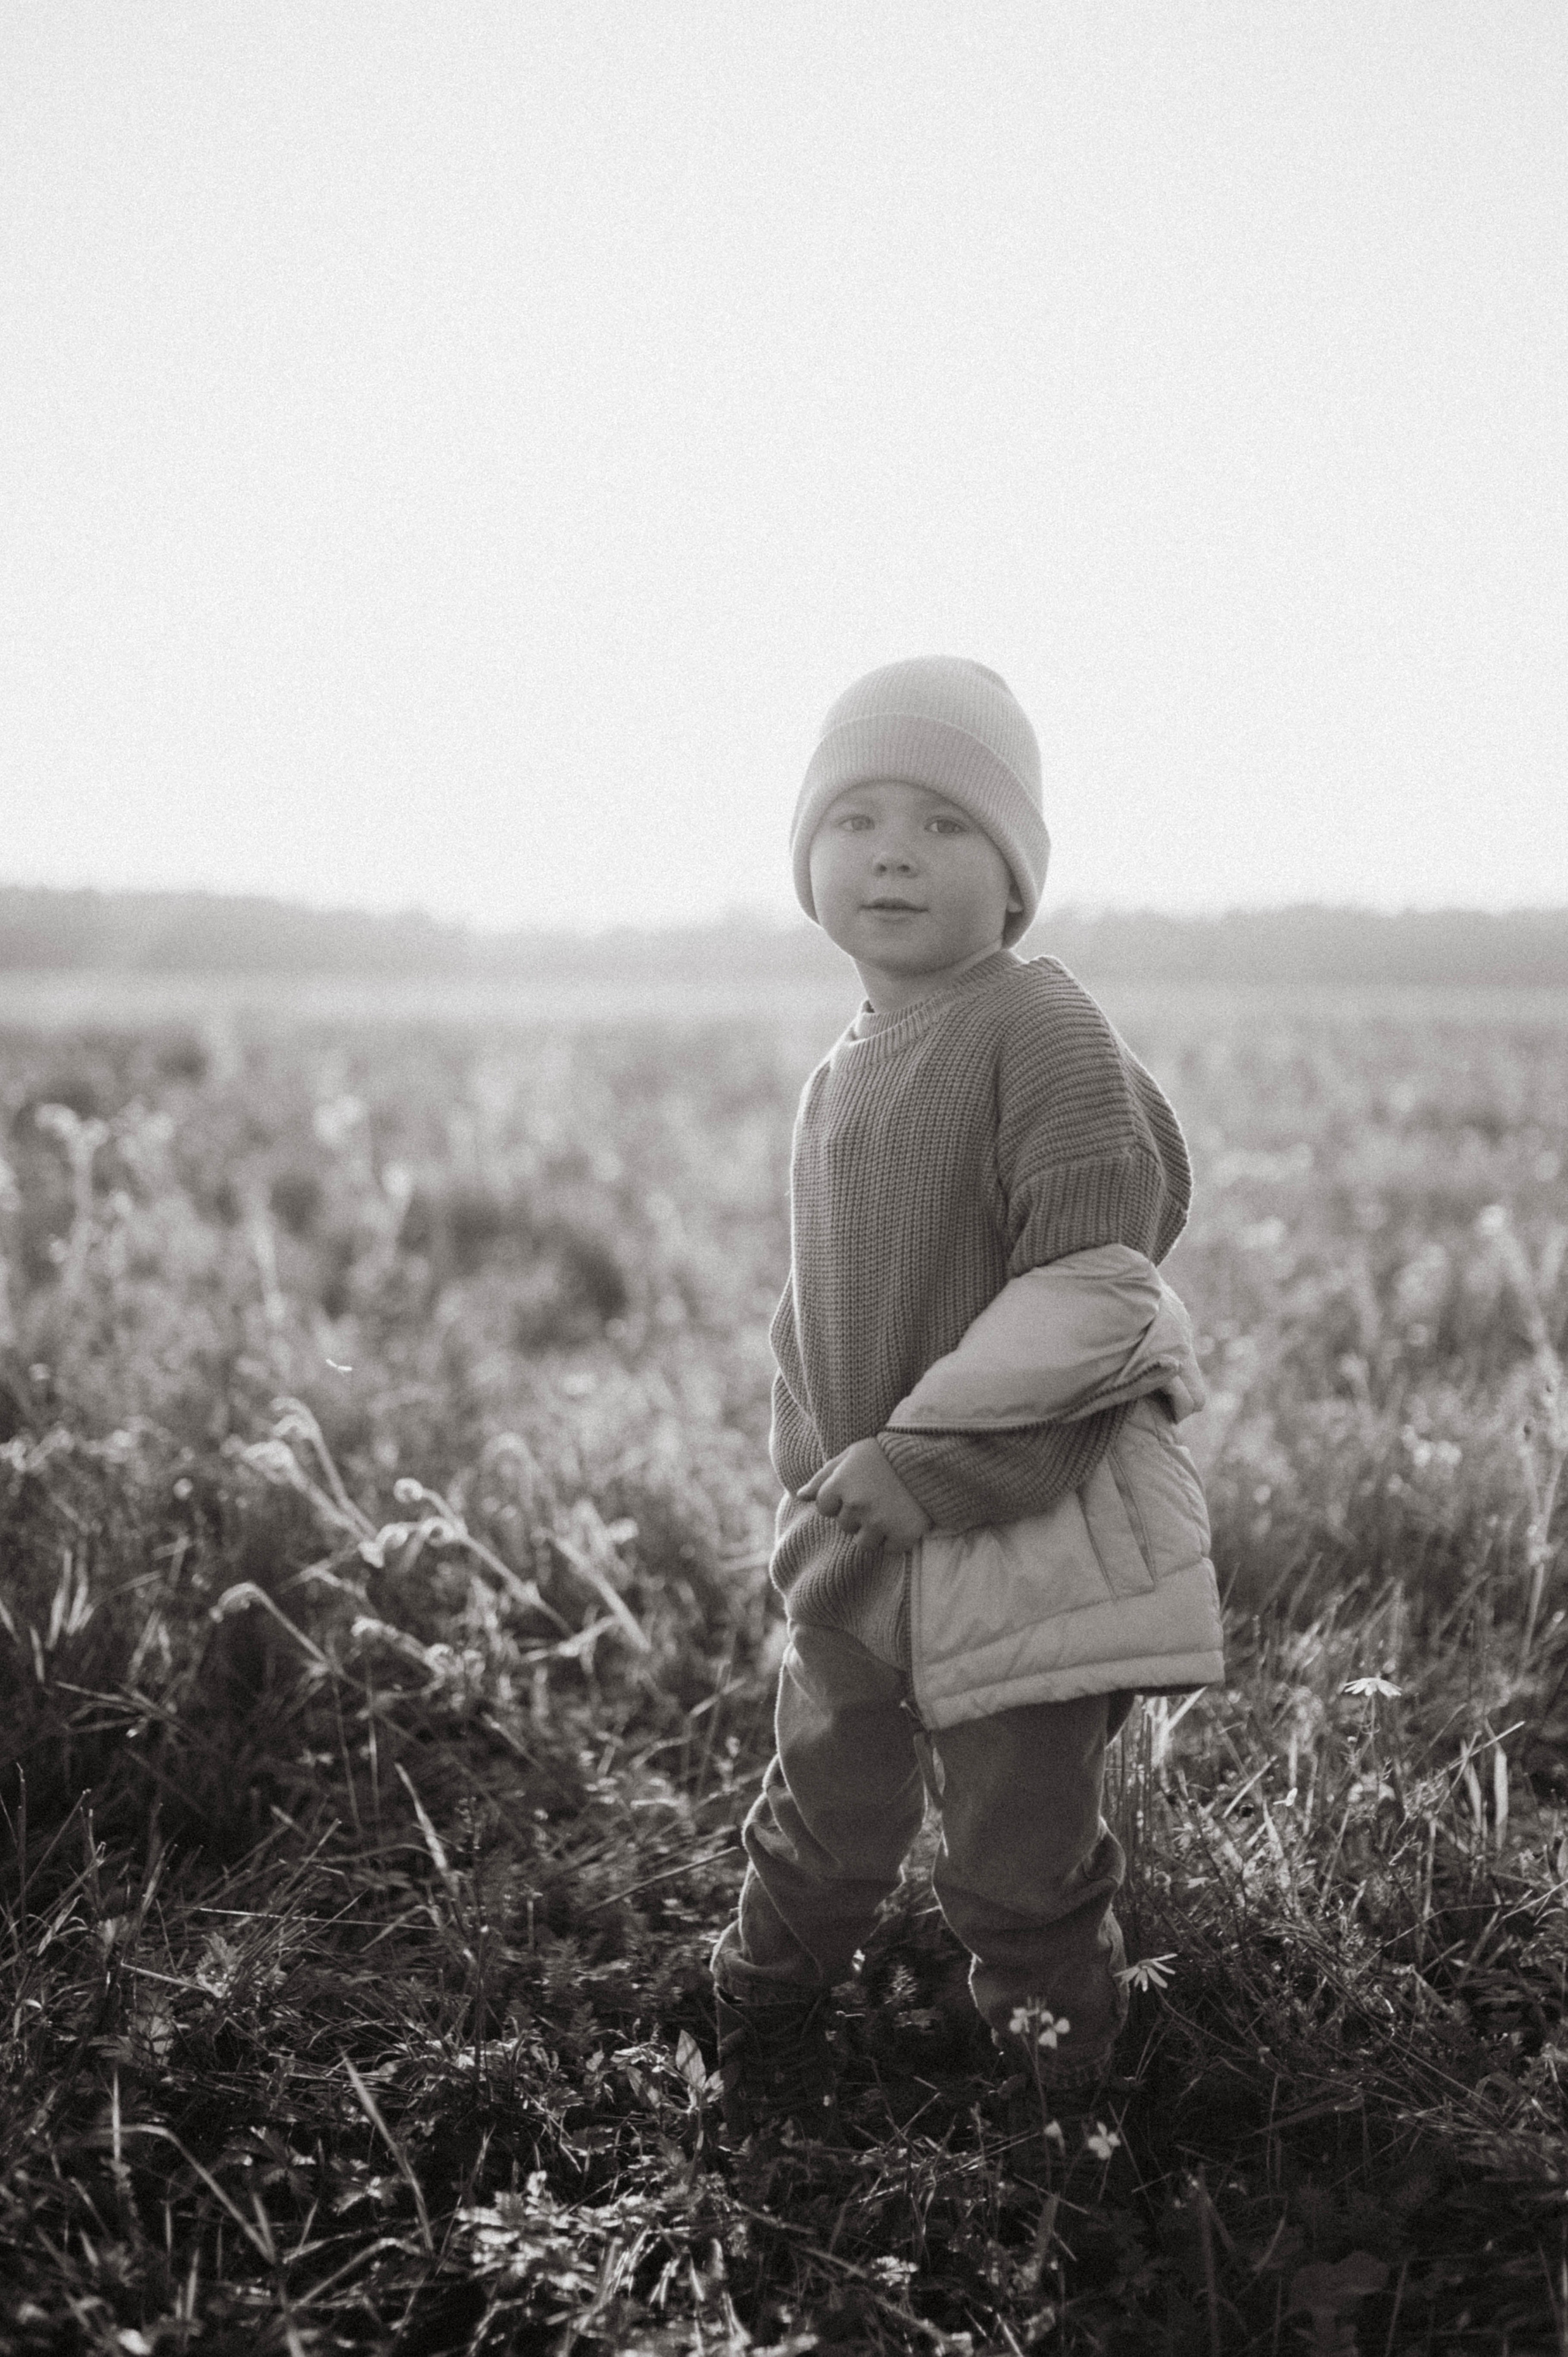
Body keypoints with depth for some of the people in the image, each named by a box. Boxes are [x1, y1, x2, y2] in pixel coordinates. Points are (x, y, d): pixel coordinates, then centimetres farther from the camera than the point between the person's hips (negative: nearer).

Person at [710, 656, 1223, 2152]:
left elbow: (1090, 1287, -21)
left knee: (1020, 1871, 8)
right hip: (859, 1541, 6)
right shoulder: (842, 1075, 10)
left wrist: (926, 1455, -21)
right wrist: (818, 1486, 11)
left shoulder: (1042, 1031, -14)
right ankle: (762, 2085, 41)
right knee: (819, 1833, 19)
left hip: (1026, 1534, -6)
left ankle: (1068, 2122, 32)